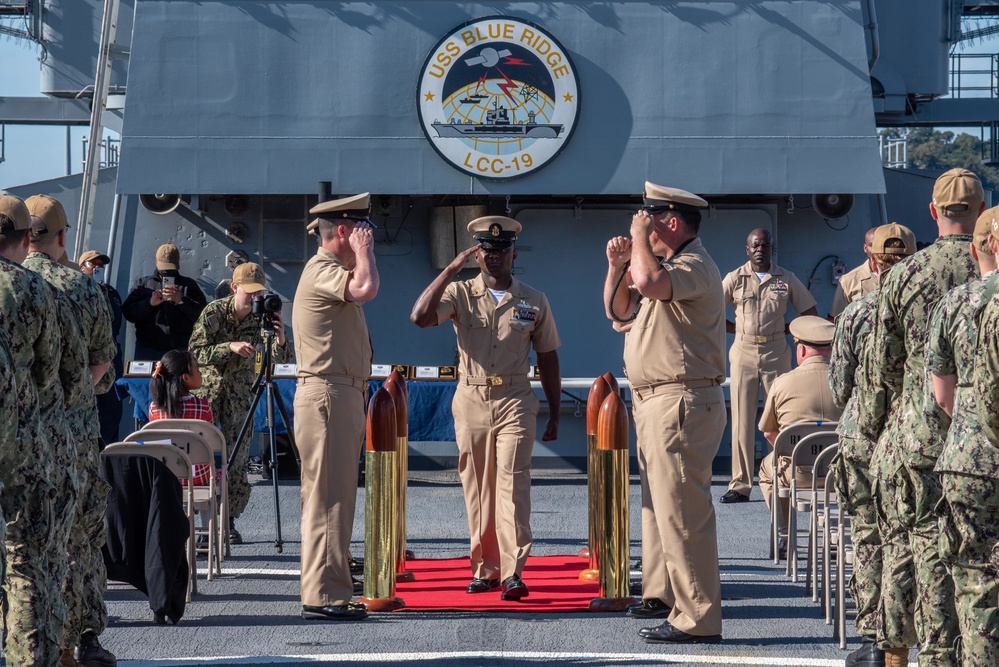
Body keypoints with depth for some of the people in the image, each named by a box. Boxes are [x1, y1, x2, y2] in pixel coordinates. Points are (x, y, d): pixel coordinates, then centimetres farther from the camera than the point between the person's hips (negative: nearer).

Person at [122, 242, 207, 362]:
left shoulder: (189, 285, 15)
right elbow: (128, 313, 6)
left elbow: (203, 315, 2)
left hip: (180, 351, -1)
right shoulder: (141, 284, 17)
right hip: (147, 350, 1)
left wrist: (181, 300, -13)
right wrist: (149, 303, -10)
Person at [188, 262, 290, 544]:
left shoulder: (260, 316, -6)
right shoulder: (214, 312, -12)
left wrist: (280, 338, -35)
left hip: (240, 393, 2)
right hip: (208, 389, -2)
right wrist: (230, 347, -28)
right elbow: (196, 352, -16)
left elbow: (280, 357, -13)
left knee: (238, 462, -5)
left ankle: (229, 521, 5)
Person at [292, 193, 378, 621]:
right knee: (329, 498, -11)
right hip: (328, 396, -11)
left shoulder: (333, 271, 21)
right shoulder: (321, 271, -12)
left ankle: (326, 592, 15)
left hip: (341, 397, 11)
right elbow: (366, 289, -30)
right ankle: (323, 597, -11)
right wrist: (364, 250, -15)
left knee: (333, 497, 11)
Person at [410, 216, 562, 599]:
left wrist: (555, 414, 11)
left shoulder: (534, 302, 9)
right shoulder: (460, 294, 5)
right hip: (470, 401, 1)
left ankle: (512, 571, -17)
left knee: (512, 484, -12)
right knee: (477, 489, 3)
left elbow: (548, 358, 14)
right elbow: (420, 317, -13)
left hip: (515, 402, -1)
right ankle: (485, 568, 10)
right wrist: (451, 270, -13)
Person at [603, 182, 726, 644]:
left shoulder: (694, 266, -14)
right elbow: (619, 313, 26)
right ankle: (662, 593, 30)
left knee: (681, 511, -12)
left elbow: (649, 282, -34)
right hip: (654, 402, 11)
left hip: (682, 402, -11)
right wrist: (617, 267, 11)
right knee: (658, 505, 19)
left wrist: (639, 235, -17)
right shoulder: (667, 266, 21)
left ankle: (697, 619, -12)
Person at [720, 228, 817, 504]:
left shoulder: (787, 279, 7)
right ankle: (740, 485, 0)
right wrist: (739, 329, 2)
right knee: (742, 420, -2)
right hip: (744, 353, 0)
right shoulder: (735, 279, 5)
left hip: (776, 354, 0)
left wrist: (783, 330, 3)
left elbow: (811, 316, 11)